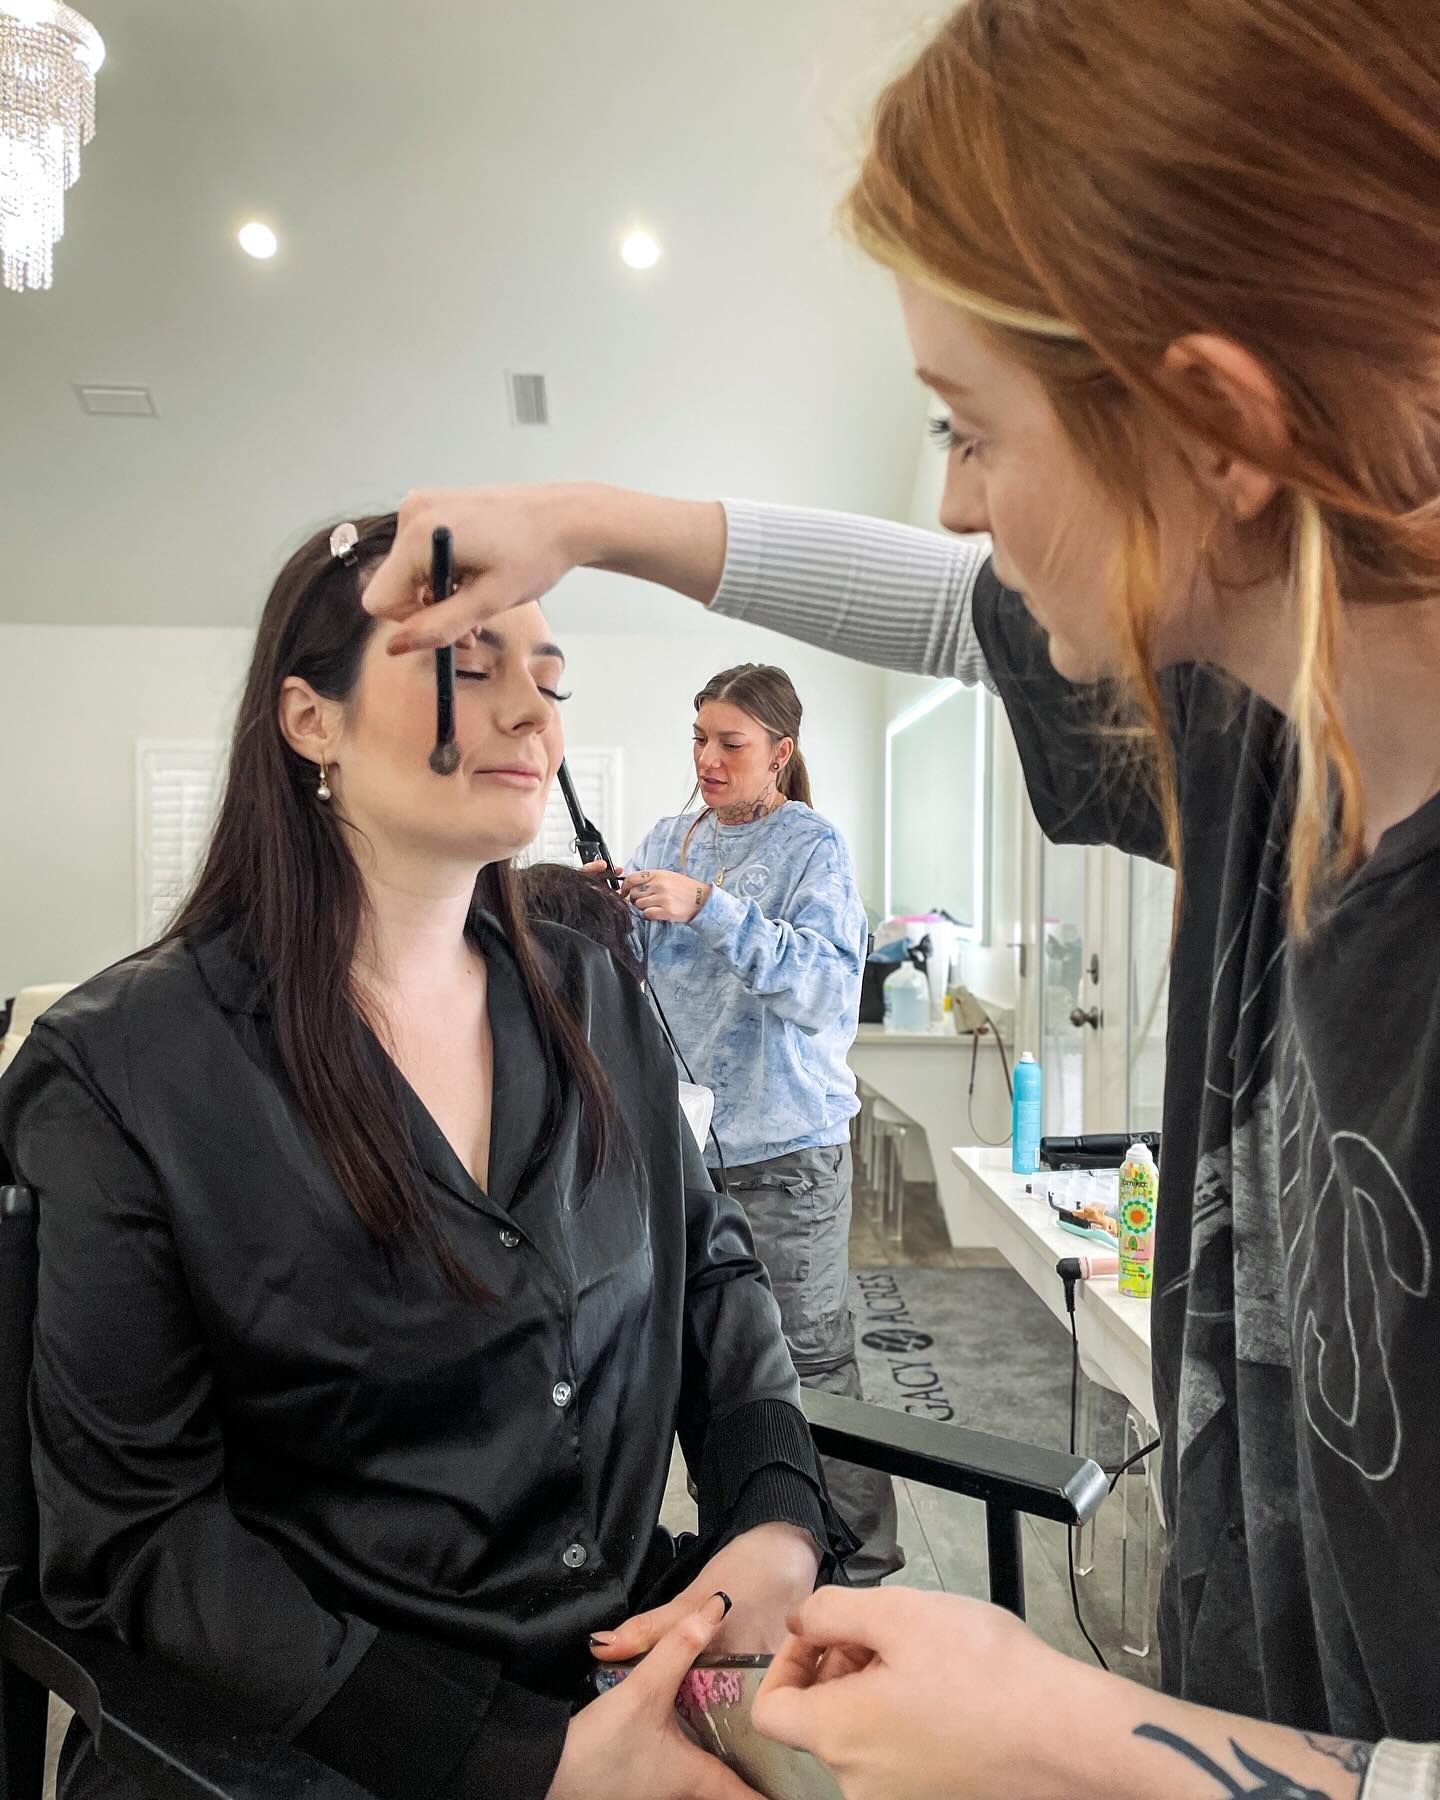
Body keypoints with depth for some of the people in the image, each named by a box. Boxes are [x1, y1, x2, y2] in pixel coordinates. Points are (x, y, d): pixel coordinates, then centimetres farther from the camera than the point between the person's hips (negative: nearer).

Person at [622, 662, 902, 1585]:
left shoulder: (813, 844, -8)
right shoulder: (670, 840, 9)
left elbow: (826, 989, -21)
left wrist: (708, 907, -27)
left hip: (786, 1139, -6)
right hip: (684, 1134, 6)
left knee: (812, 1354, 3)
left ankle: (859, 1554, 22)